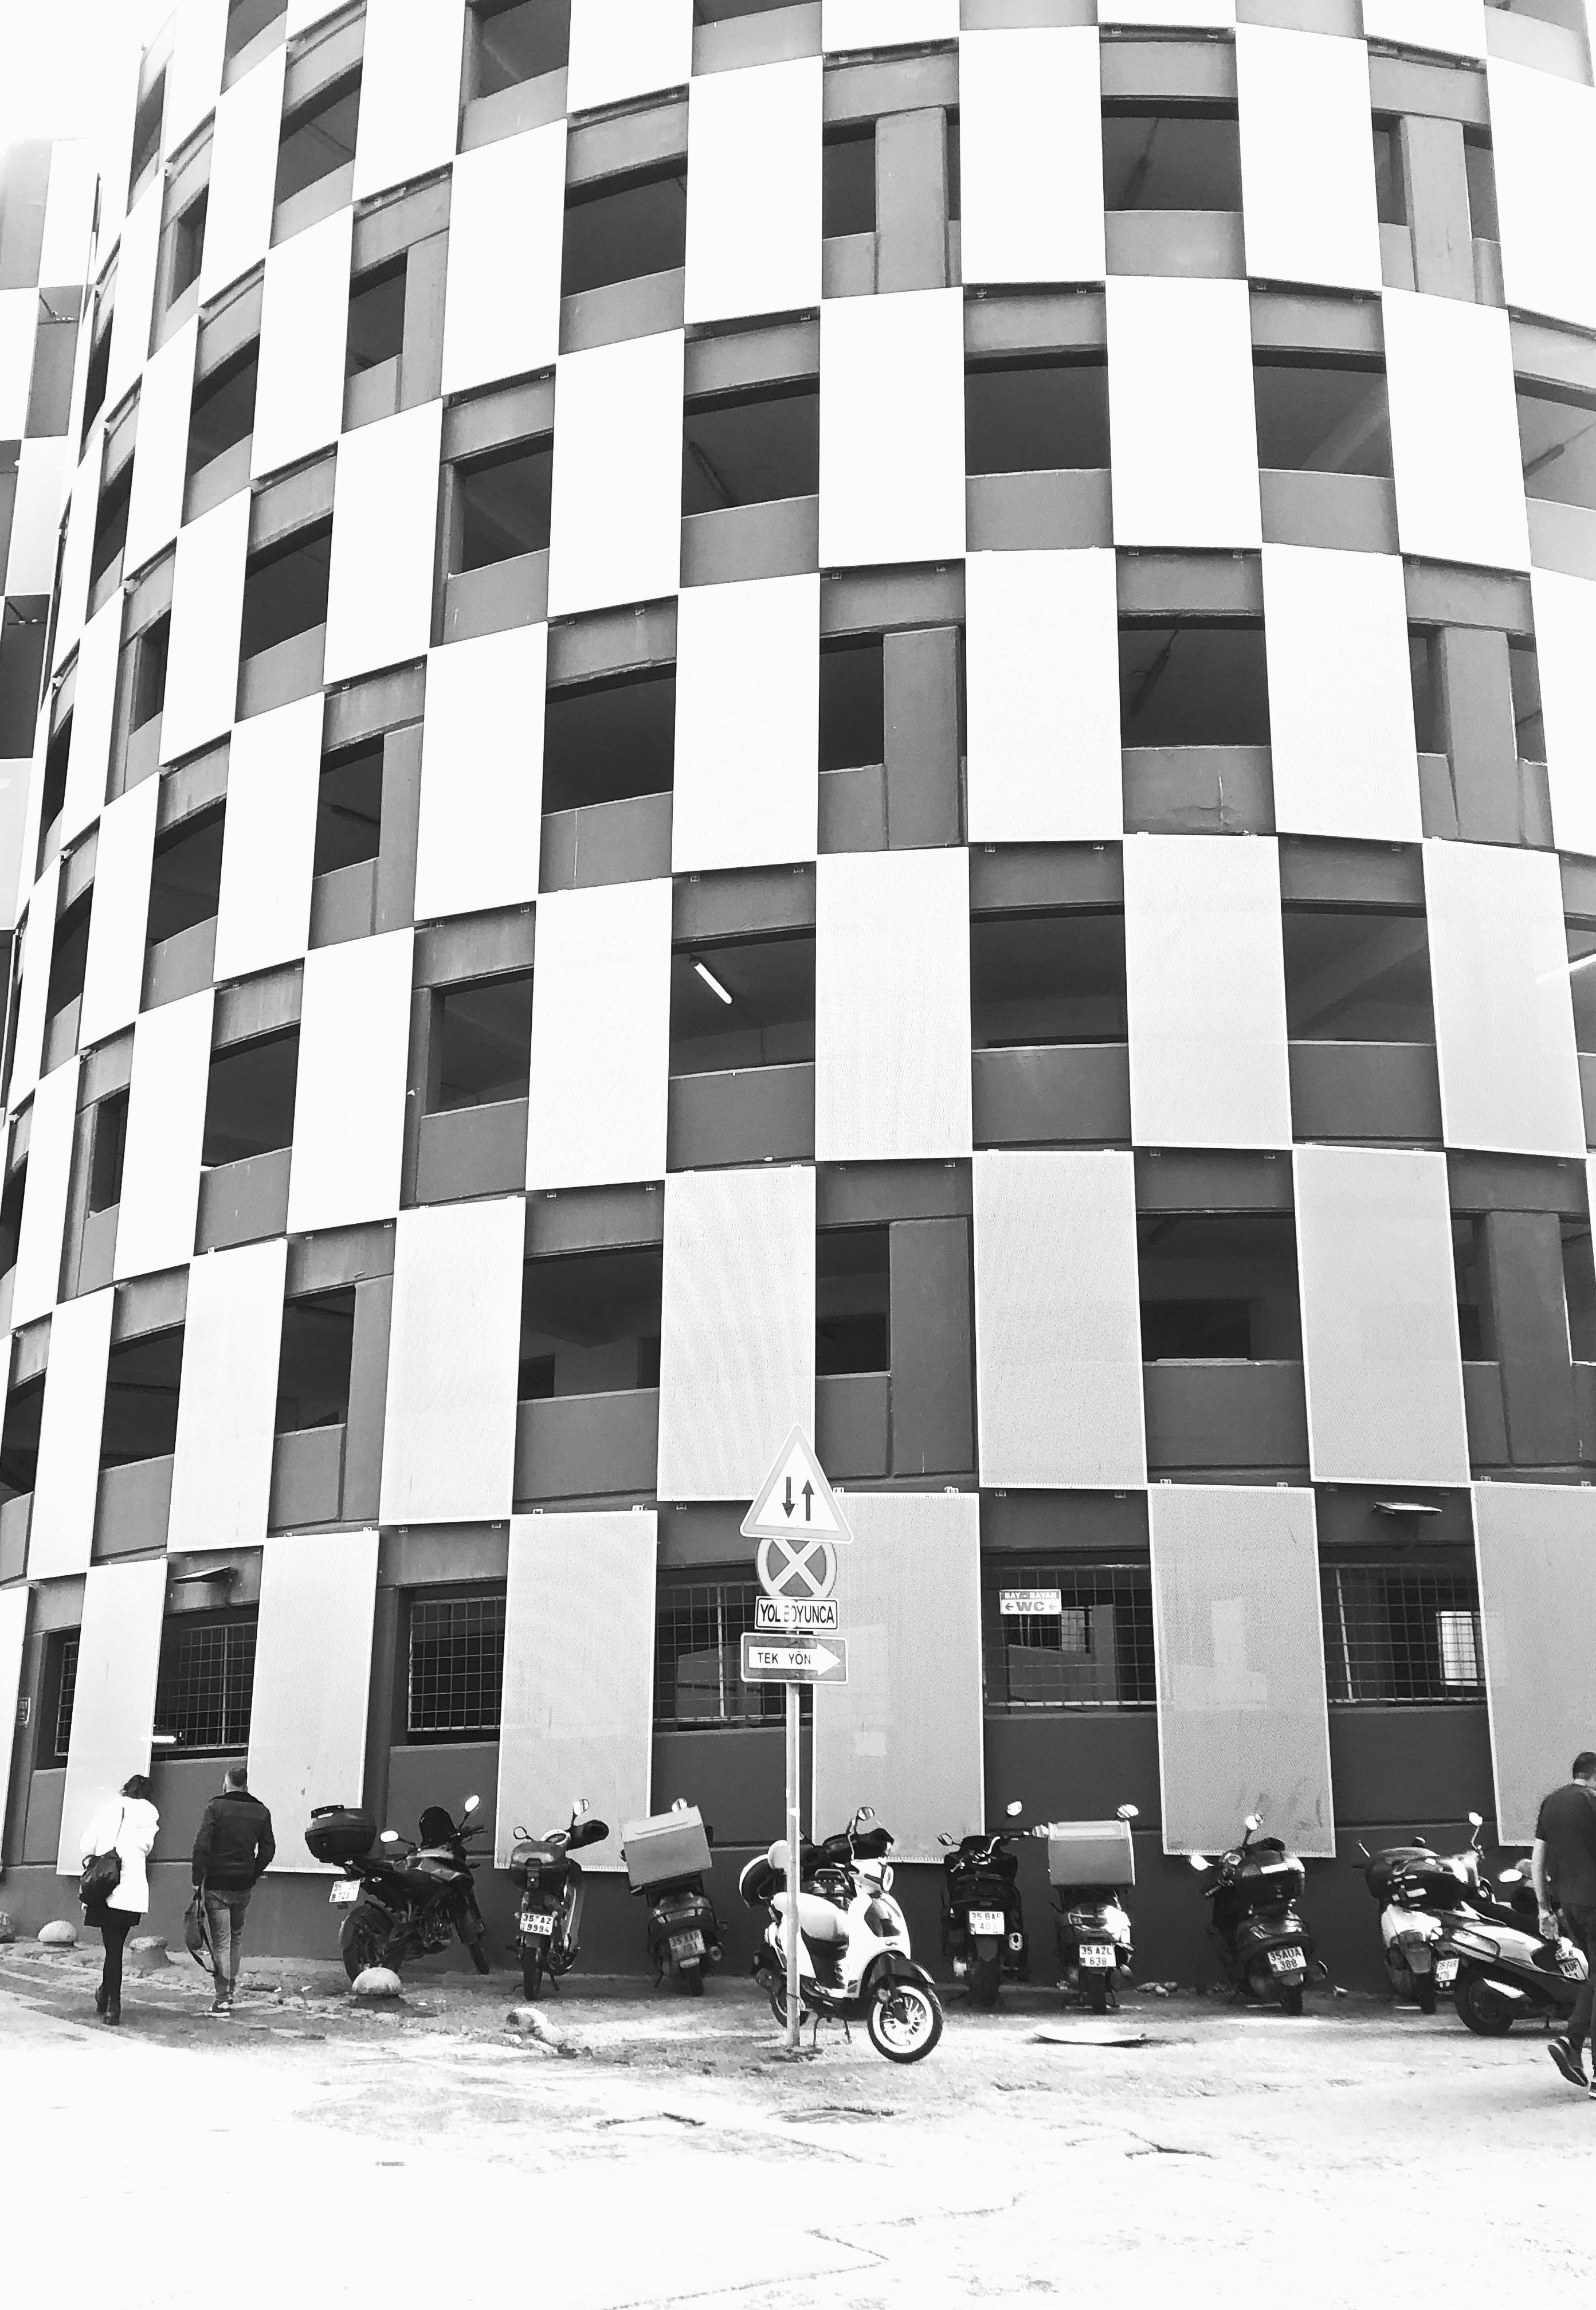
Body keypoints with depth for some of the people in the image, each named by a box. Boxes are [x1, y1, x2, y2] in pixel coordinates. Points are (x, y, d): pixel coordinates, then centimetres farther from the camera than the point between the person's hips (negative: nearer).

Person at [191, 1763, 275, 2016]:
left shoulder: (216, 1807, -7)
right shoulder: (260, 1811, 6)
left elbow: (202, 1846, -12)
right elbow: (268, 1848, 8)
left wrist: (197, 1880, -7)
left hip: (217, 1885, -4)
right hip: (244, 1885, 4)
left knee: (221, 1941, -2)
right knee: (236, 1936, 21)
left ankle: (223, 2000, -6)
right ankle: (230, 1989, 22)